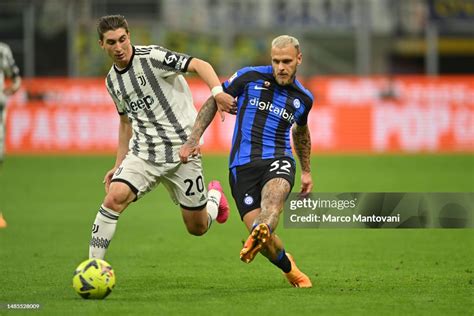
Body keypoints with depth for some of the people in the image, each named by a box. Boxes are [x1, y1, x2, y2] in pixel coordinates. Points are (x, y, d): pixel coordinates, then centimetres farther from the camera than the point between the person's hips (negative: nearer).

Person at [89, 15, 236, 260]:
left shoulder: (150, 56, -12)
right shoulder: (112, 81, 9)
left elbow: (198, 65, -20)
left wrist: (217, 92, -38)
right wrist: (118, 165, 18)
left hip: (182, 149, -4)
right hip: (143, 154, 4)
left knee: (198, 228, 4)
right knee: (115, 197, -24)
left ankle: (214, 196, 40)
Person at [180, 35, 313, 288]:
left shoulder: (303, 99, 11)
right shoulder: (250, 77, 1)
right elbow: (213, 101, 11)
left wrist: (306, 170, 38)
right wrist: (193, 139, 2)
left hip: (278, 160, 1)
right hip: (242, 165, -1)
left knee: (272, 198, -37)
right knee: (265, 241, -13)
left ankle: (260, 233, -70)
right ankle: (289, 269, 18)